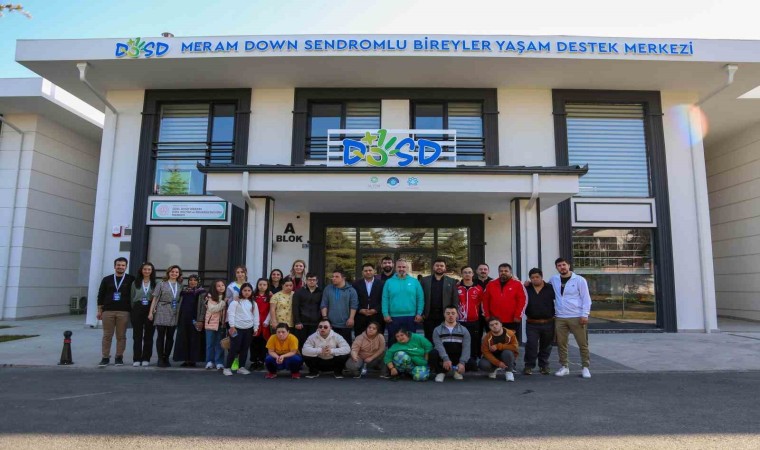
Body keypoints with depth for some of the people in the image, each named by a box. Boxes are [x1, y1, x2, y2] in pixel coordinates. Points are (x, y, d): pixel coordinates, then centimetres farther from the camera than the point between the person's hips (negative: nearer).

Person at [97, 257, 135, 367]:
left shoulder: (131, 279, 3)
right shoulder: (107, 279, 8)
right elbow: (100, 295, 10)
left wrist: (132, 310, -1)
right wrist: (99, 310, 6)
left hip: (123, 312, -1)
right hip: (108, 311, 1)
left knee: (121, 336, 3)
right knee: (107, 336, 4)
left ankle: (119, 357, 11)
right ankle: (105, 357, 11)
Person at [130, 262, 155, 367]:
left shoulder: (155, 284, 4)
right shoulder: (135, 283, 9)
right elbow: (132, 298, 10)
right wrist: (133, 310, 2)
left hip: (150, 310, -1)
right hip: (137, 309, 1)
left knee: (148, 335, 3)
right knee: (137, 335, 2)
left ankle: (146, 358, 9)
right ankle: (136, 359, 7)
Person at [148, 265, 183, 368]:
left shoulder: (180, 286, 10)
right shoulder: (161, 284, 4)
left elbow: (181, 300, 10)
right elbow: (155, 298, 1)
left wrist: (180, 313, 3)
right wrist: (151, 312, -6)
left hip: (174, 315, 3)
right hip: (162, 313, -3)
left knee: (170, 337, 5)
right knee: (160, 336, -1)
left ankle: (166, 358, 14)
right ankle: (160, 359, 6)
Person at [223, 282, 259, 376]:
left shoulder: (253, 303, 10)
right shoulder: (235, 301, -4)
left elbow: (256, 316, 12)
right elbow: (231, 314, -8)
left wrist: (256, 328, 8)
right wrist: (232, 326, -13)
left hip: (249, 329, 5)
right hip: (237, 328, -4)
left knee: (245, 349, 9)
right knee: (234, 348, -4)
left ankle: (241, 367, 19)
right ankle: (227, 368, 7)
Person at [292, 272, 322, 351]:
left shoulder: (320, 292, 9)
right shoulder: (299, 292, 6)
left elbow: (322, 308, 8)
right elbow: (295, 308, 0)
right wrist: (297, 322, -7)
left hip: (315, 323, 1)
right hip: (302, 323, -1)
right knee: (300, 344, 3)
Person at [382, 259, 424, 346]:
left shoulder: (414, 281, 4)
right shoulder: (389, 282, 3)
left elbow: (420, 299, 2)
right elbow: (385, 299, -1)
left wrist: (419, 314, -5)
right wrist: (385, 314, -9)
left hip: (411, 317, 1)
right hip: (393, 317, 0)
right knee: (393, 341, 10)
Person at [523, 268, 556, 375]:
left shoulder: (550, 289, 1)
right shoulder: (526, 289, 4)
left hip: (548, 323, 1)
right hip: (532, 324, -1)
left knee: (546, 346, 12)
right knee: (531, 345, -8)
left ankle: (544, 365, 27)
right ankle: (529, 366, 5)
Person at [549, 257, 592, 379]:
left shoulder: (579, 280, -2)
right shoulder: (554, 279, 8)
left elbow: (586, 298, -3)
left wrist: (585, 315, -11)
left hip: (577, 317, -3)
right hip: (559, 318, 3)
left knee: (583, 344, 1)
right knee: (561, 344, 8)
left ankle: (585, 368, 13)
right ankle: (564, 367, 19)